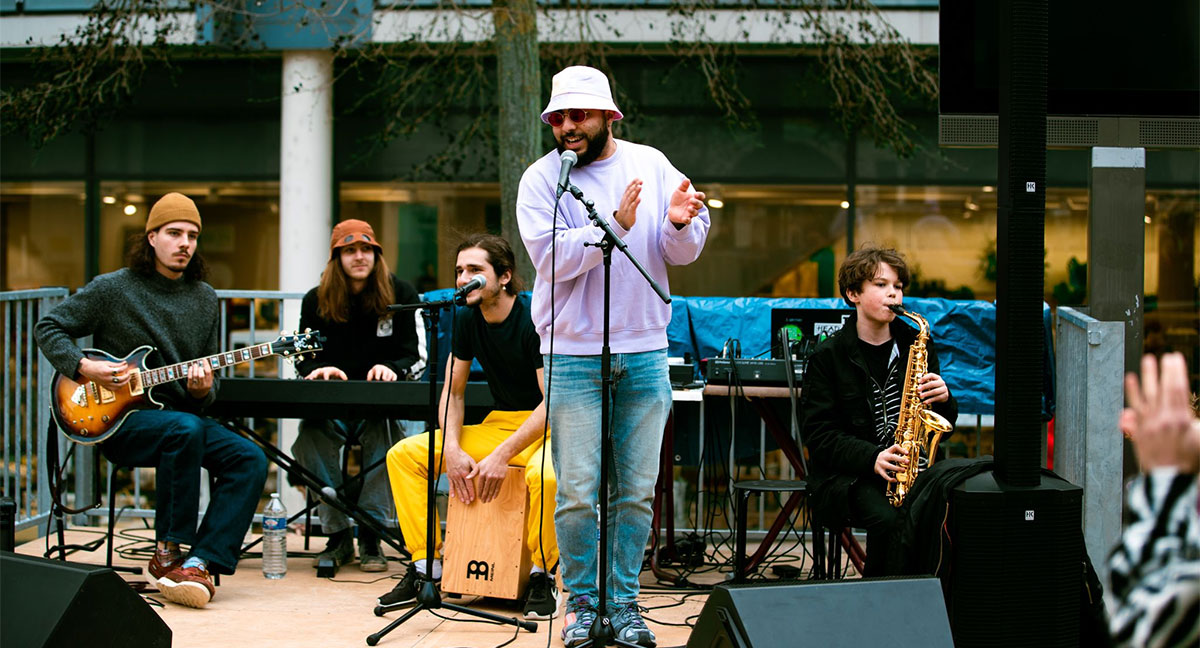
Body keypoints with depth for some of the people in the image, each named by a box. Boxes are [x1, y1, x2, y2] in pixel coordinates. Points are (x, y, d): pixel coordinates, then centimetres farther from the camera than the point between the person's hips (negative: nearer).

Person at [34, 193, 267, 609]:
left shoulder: (203, 298, 12)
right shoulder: (113, 289, -2)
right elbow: (48, 329, 4)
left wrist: (203, 391, -9)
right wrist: (83, 368, -12)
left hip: (185, 414, 5)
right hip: (120, 419, -5)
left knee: (250, 460, -20)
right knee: (185, 430, -37)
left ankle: (200, 564, -27)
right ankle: (168, 553, -25)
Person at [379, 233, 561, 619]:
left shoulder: (535, 320, -18)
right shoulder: (467, 319, 2)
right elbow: (453, 391, 8)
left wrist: (502, 455, -30)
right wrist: (453, 449, -11)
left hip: (548, 428, -7)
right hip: (500, 423, 7)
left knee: (545, 475, -41)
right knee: (403, 454, -6)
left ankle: (543, 577, -17)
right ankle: (426, 569, -2)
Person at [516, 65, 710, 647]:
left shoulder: (652, 165, 6)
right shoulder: (541, 179, -2)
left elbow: (685, 254, 5)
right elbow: (554, 258, -15)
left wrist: (679, 224, -17)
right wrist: (616, 225, -24)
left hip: (645, 352, 3)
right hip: (574, 354, -2)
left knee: (637, 490, 6)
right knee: (578, 491, -2)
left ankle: (624, 600, 17)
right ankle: (581, 600, 13)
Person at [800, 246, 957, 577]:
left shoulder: (916, 345, 14)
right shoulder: (828, 356, 2)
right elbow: (818, 433, -6)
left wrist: (943, 400, -7)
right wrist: (871, 458, -20)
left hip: (912, 468, 3)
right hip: (848, 474, -3)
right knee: (888, 518, -33)